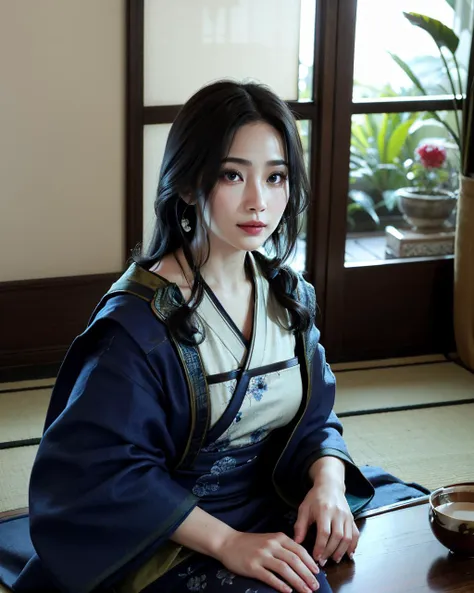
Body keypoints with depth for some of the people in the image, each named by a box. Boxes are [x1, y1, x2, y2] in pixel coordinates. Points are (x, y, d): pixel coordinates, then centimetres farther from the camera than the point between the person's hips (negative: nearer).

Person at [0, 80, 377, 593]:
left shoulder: (289, 296, 4)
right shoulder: (138, 320, -17)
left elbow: (314, 418, 9)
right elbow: (99, 467, -20)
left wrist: (329, 480, -14)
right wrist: (226, 542, -25)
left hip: (277, 519, 6)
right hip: (167, 545, -6)